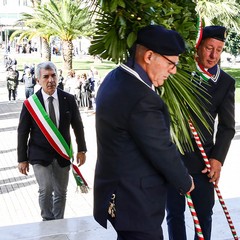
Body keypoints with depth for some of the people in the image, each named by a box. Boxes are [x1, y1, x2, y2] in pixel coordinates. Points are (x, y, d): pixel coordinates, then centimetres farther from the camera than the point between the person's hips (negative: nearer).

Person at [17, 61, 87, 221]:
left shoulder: (69, 99, -4)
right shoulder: (30, 103, -9)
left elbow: (78, 126, 6)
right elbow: (22, 132, -3)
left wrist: (81, 150, 6)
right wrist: (22, 159, -2)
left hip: (62, 155, 3)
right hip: (40, 155, -3)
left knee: (61, 192, 11)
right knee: (46, 189, -16)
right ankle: (48, 221, 6)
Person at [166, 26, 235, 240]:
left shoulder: (226, 82, 1)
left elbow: (227, 126, 2)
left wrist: (217, 158, -7)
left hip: (203, 159, 1)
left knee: (204, 212, 11)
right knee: (175, 212, 10)